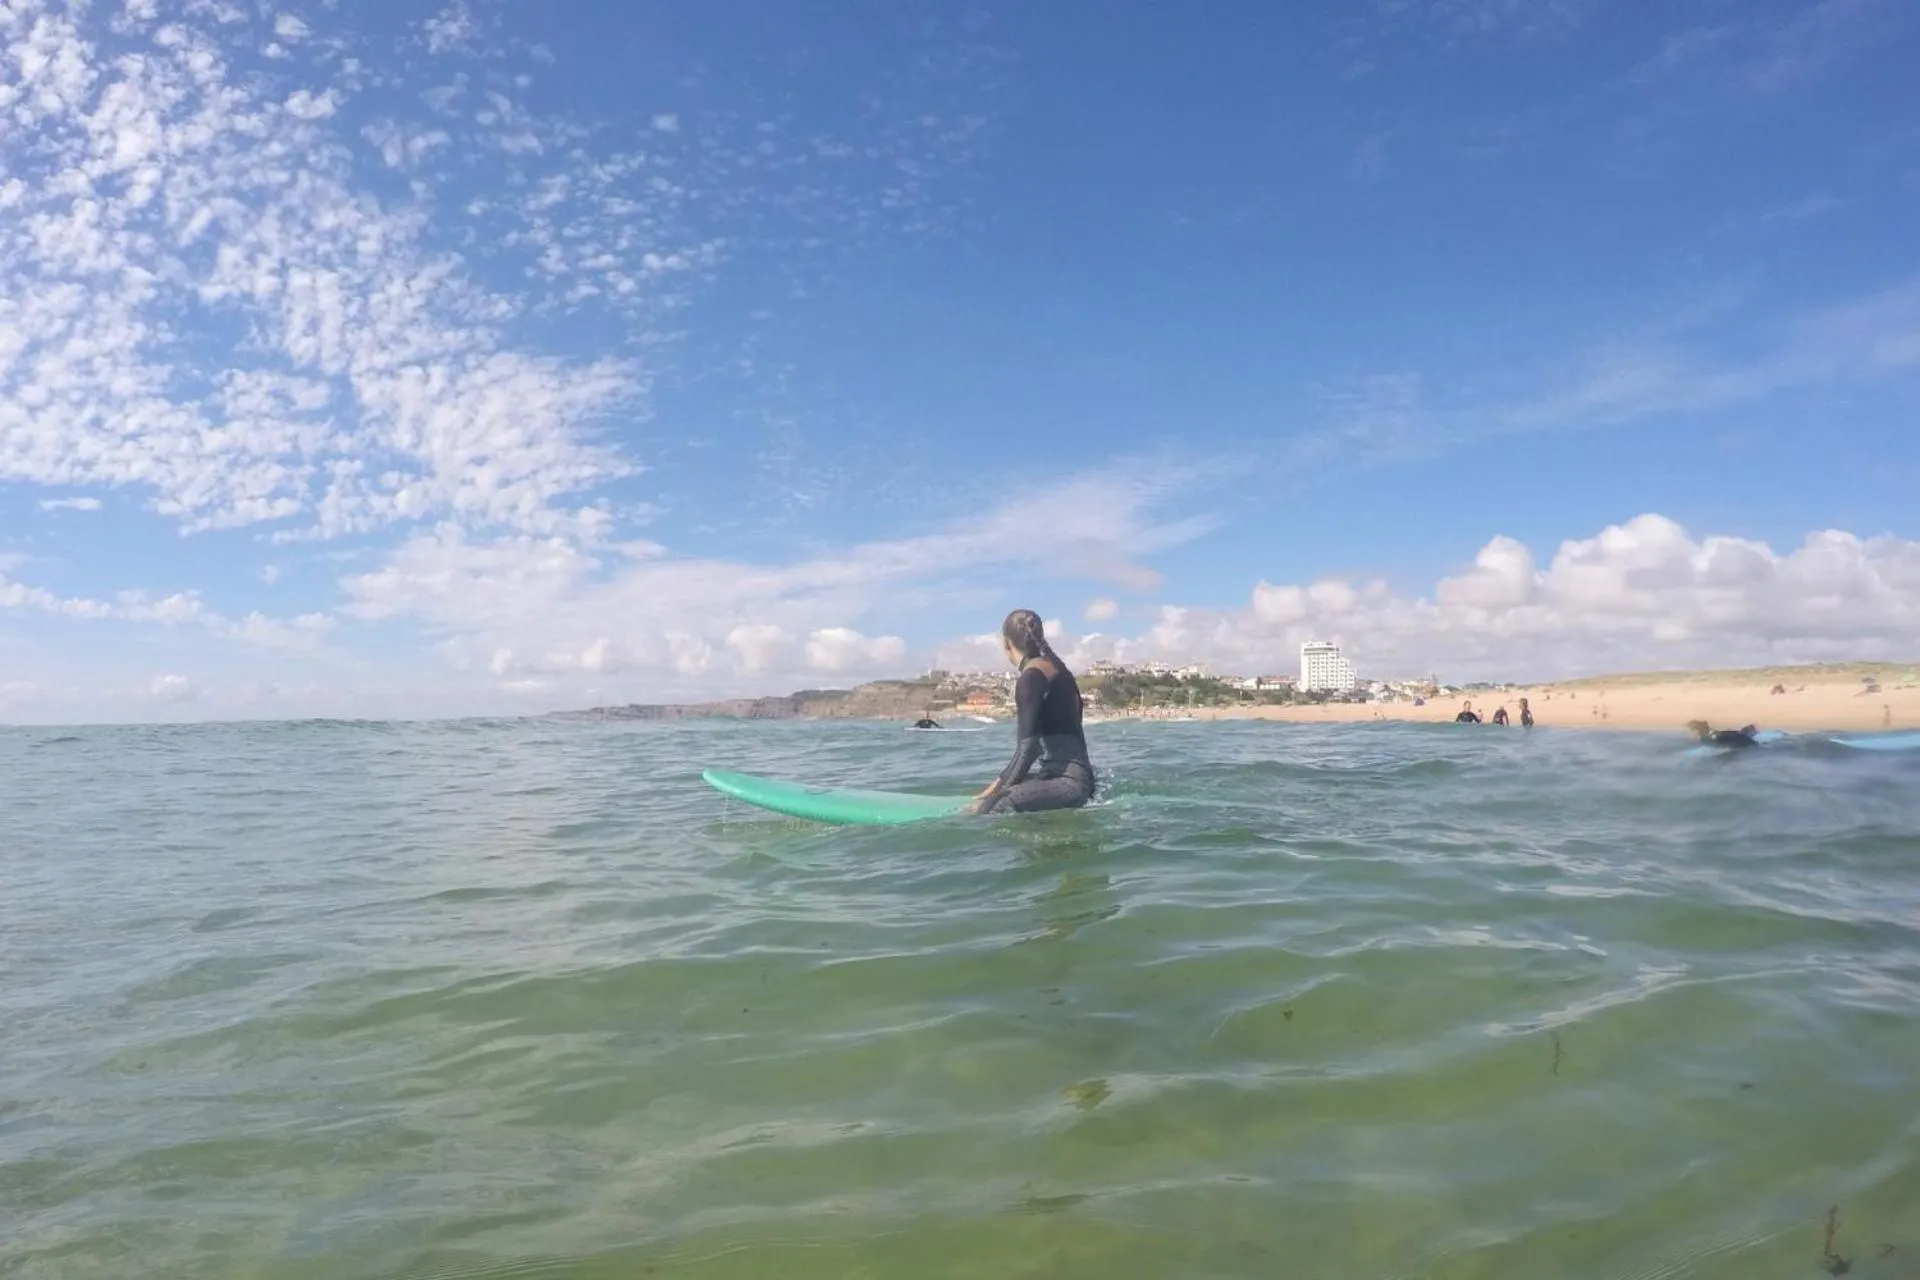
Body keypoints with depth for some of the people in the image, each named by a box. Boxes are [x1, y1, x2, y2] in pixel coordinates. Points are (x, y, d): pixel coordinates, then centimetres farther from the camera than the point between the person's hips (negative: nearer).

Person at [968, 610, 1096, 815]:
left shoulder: (1031, 677, -10)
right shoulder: (1055, 669, 18)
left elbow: (1028, 746, -15)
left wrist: (1003, 788, -6)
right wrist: (1002, 781, 25)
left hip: (1068, 780, -10)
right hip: (1069, 777, 10)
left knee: (988, 810, -24)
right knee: (986, 794, 19)